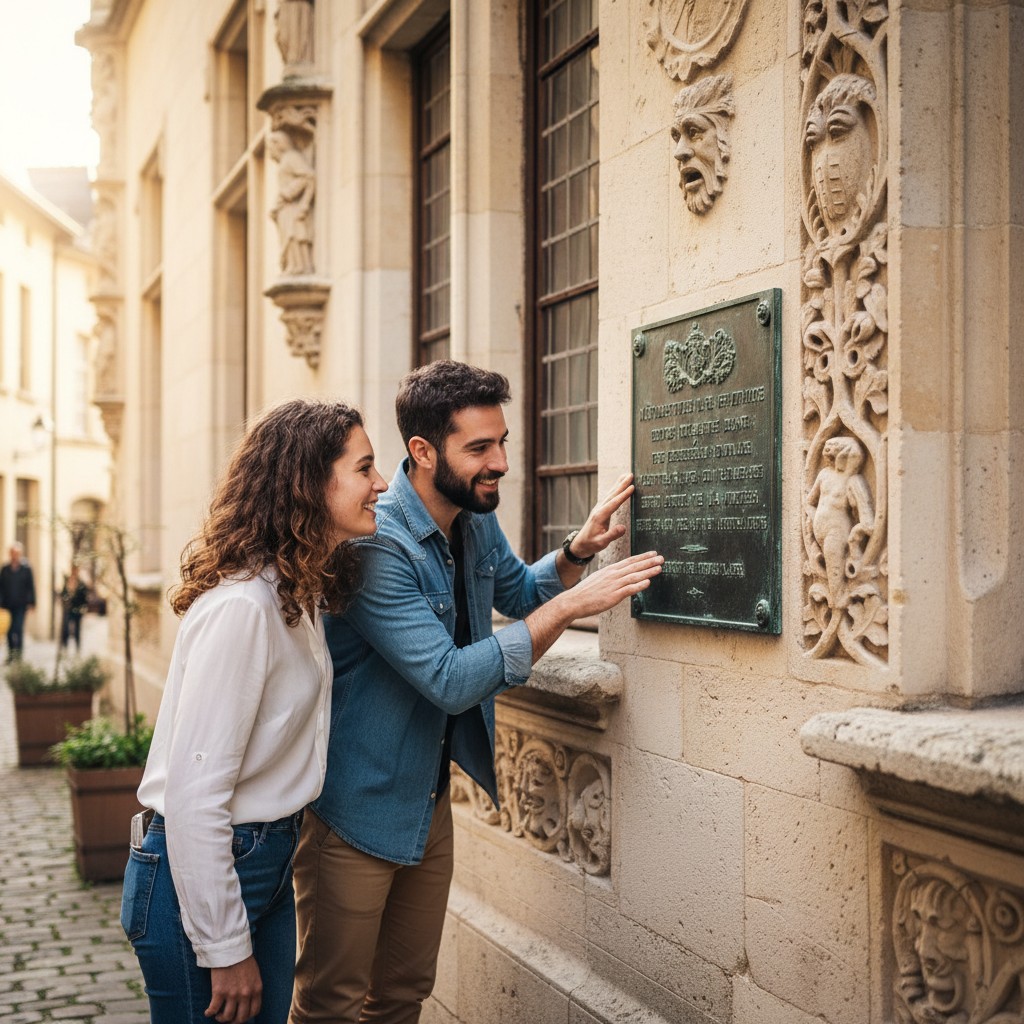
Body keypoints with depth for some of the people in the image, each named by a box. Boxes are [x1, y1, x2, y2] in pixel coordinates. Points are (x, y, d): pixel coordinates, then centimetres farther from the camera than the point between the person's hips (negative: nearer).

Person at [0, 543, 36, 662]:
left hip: (21, 605, -3)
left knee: (19, 629, -6)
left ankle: (19, 653, 0)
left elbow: (31, 587, 1)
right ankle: (11, 653, 15)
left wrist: (31, 603, -4)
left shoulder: (26, 568, 0)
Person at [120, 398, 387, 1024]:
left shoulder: (302, 595, 6)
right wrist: (226, 950, -19)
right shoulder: (240, 606, -23)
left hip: (268, 863, 9)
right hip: (198, 878, -9)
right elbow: (193, 792, -24)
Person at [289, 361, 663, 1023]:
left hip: (430, 801, 8)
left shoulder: (476, 520, 0)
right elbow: (451, 680, -31)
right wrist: (571, 604, -29)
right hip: (357, 812, -8)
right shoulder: (374, 544, -27)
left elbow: (518, 593, 20)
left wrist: (578, 551, -1)